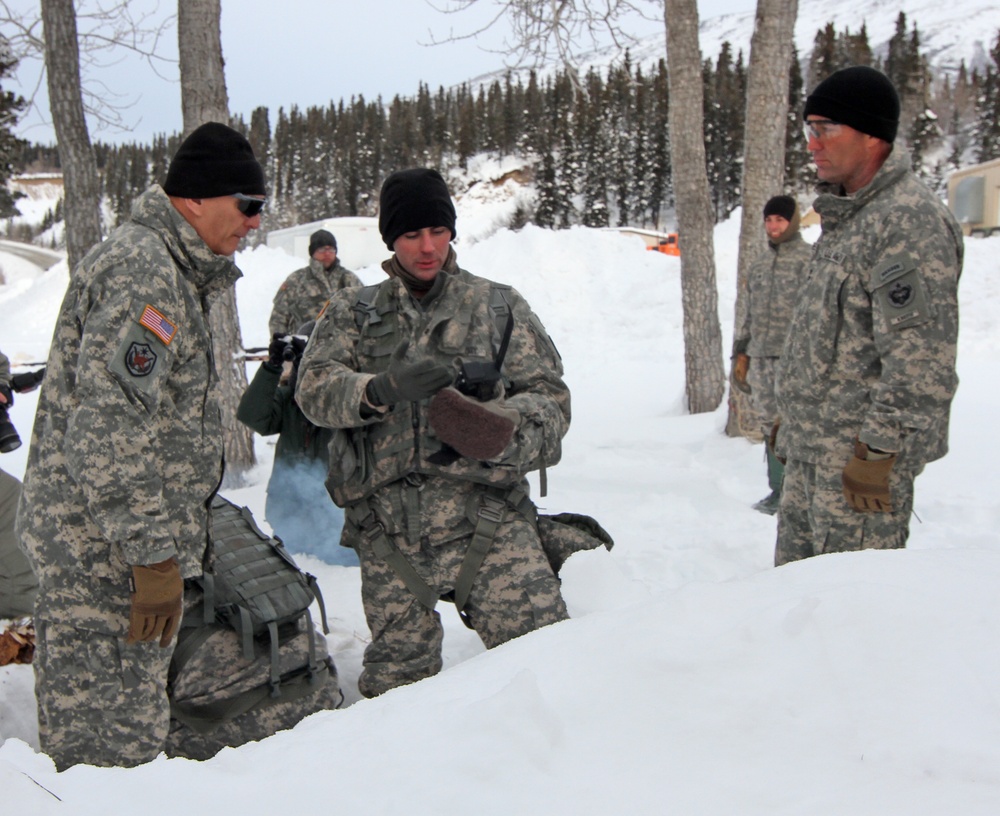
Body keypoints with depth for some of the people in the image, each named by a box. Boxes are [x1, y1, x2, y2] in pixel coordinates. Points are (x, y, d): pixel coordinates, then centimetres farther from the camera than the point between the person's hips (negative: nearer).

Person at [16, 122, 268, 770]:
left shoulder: (167, 268, 17)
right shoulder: (144, 271, -17)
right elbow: (111, 431, -25)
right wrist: (153, 558, -22)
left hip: (87, 542, 11)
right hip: (107, 549, -11)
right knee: (117, 746, -1)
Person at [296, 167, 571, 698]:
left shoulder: (500, 307, 10)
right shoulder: (352, 314, 13)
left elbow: (551, 397, 5)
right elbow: (315, 387, -3)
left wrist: (497, 426, -18)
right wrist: (386, 388, -24)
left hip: (487, 520, -1)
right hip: (388, 533, 1)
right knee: (397, 679, 10)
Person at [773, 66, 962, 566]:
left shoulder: (910, 221, -17)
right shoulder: (846, 216, 16)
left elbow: (918, 359, -23)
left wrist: (877, 450, -23)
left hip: (860, 453, -10)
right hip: (811, 448, 10)